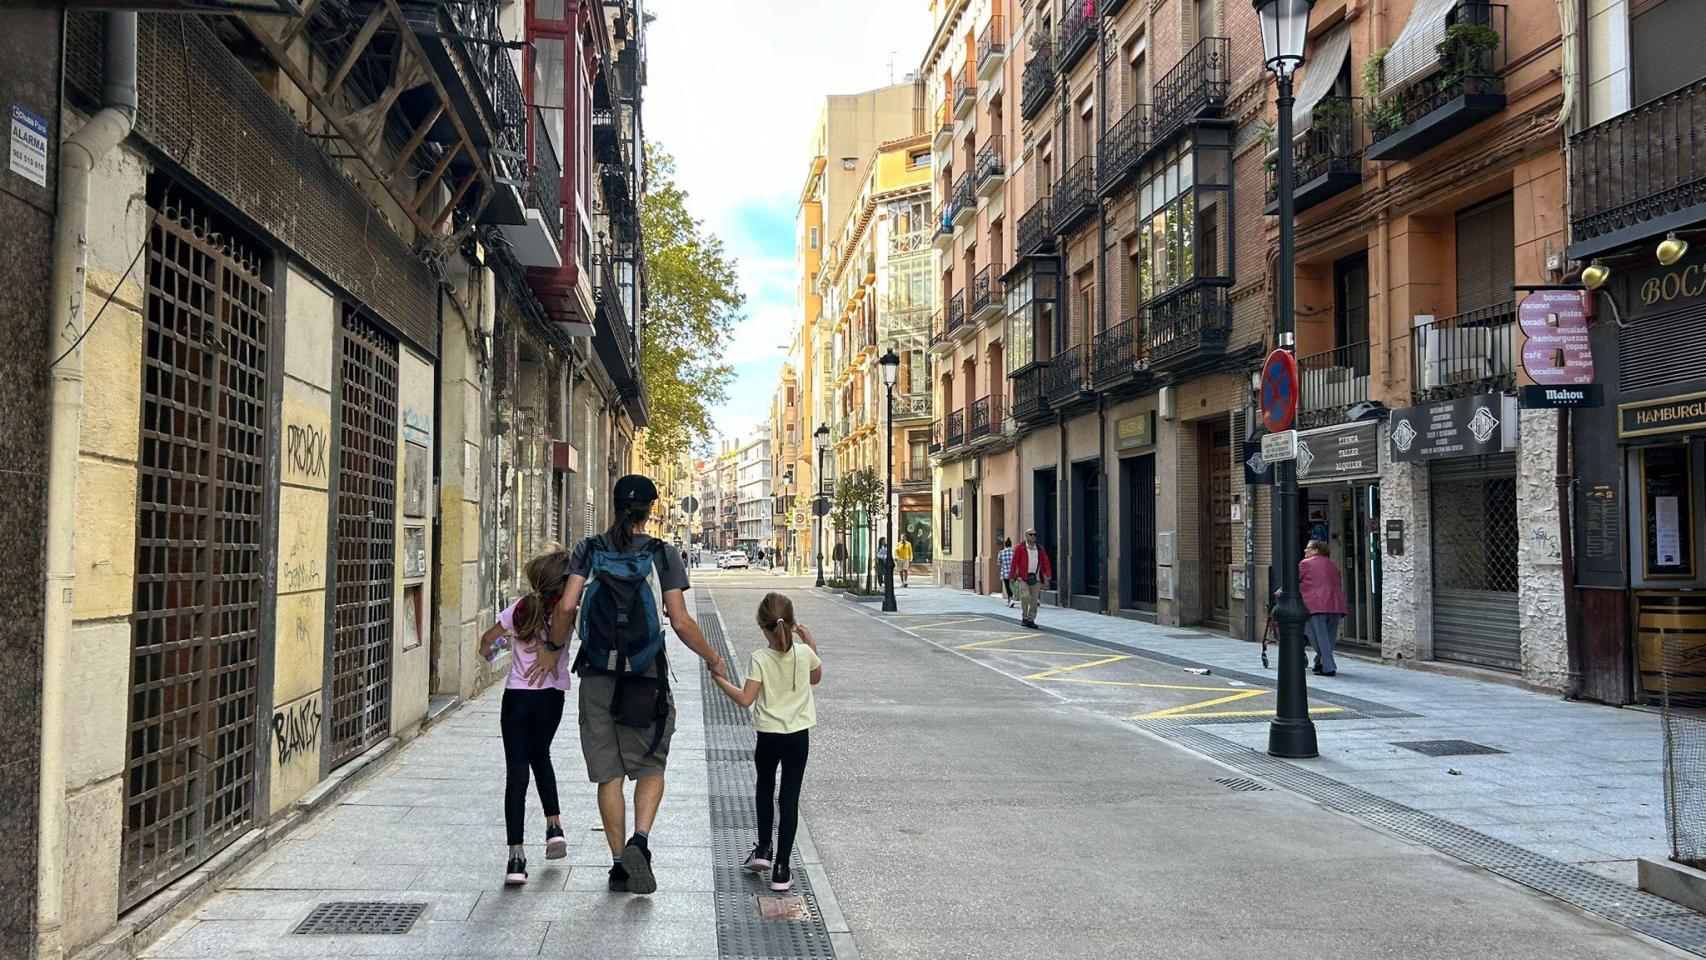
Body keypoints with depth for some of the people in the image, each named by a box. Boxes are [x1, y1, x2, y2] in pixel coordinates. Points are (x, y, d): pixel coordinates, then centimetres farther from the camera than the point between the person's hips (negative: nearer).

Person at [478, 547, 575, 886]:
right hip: (552, 695, 1)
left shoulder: (521, 609, -2)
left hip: (517, 695, -1)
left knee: (516, 771, -1)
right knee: (541, 756, 27)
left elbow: (487, 640, 11)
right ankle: (554, 825, 20)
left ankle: (516, 855, -8)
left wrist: (487, 653, 30)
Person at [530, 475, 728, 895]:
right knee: (650, 767, 13)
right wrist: (712, 658, 5)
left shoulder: (589, 550, 1)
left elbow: (566, 607, -10)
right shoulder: (662, 556, -5)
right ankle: (640, 840, -9)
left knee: (608, 774, 10)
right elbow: (682, 624, -9)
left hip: (598, 675, 2)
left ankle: (619, 862, 13)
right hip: (647, 677, -2)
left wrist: (553, 649, 7)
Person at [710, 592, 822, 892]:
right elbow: (816, 679, 15)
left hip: (768, 735, -1)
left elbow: (746, 699, -16)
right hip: (799, 735, 1)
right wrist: (811, 645, 17)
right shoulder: (804, 653, -6)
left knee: (765, 789, 25)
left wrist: (719, 679, -6)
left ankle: (763, 849, 27)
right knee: (790, 799, 4)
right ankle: (781, 869, 4)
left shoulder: (759, 659, -14)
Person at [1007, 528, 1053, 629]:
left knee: (1034, 600, 5)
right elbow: (1014, 561, -1)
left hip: (1036, 578, 4)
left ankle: (1031, 620, 13)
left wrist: (1048, 575, -2)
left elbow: (1045, 562, 10)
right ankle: (1024, 618, -2)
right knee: (1025, 596, -17)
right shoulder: (1021, 548, 1)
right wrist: (1012, 576, -5)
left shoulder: (1040, 549, 12)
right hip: (1023, 577, -4)